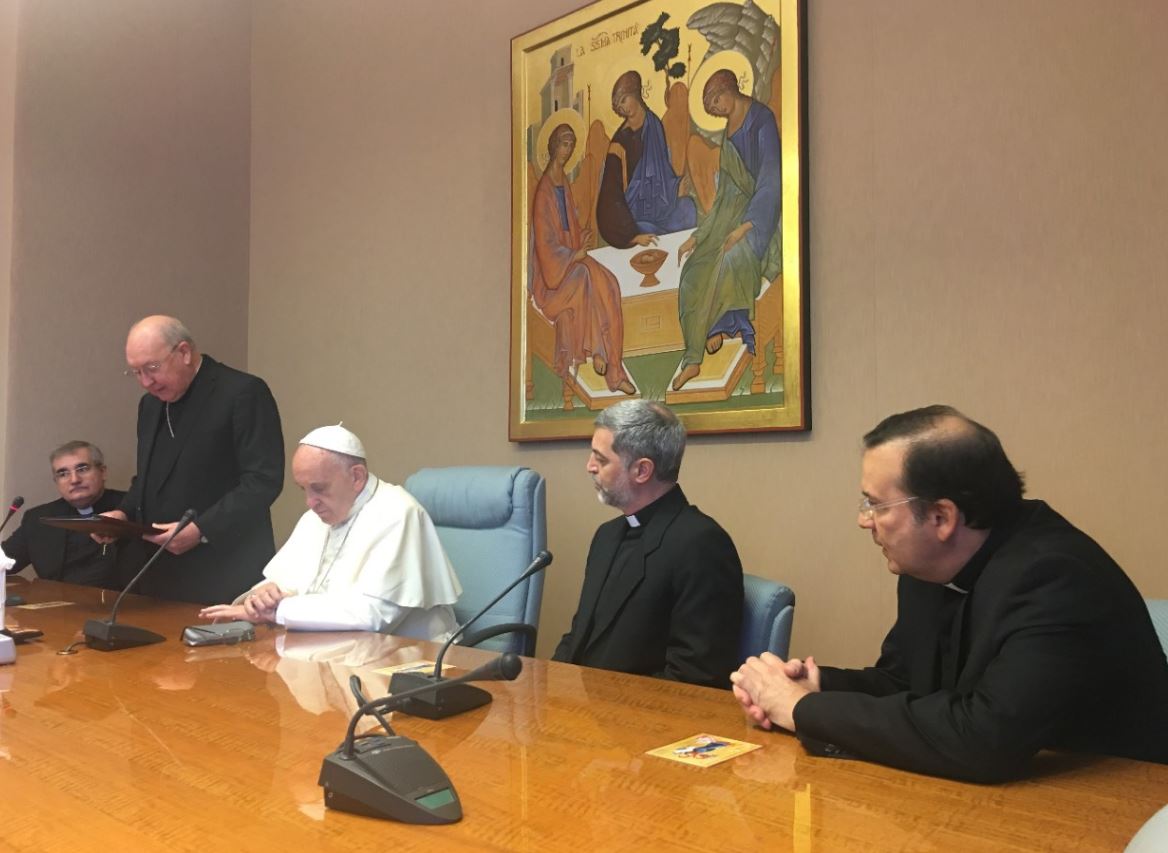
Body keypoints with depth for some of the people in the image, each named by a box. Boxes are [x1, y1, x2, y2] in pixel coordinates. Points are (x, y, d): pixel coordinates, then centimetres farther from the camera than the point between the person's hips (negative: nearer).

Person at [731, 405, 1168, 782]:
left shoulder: (1054, 579, -24)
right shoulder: (929, 566, -1)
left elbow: (983, 740, -32)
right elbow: (902, 681, 11)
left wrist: (806, 709, -23)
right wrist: (817, 684, -9)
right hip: (985, 793, 7)